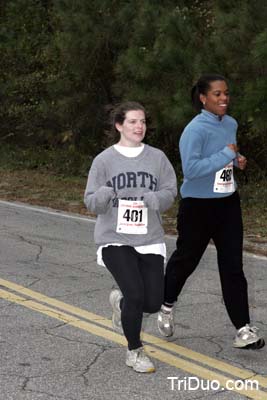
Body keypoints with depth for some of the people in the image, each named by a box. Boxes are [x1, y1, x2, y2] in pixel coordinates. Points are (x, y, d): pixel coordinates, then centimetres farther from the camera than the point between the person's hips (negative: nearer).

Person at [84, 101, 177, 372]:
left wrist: (156, 198, -20)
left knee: (153, 302, 1)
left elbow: (170, 191, 3)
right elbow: (91, 202, -2)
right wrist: (102, 196, -26)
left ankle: (120, 301, 37)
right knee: (135, 295, -15)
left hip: (149, 239, 3)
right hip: (115, 239, -3)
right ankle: (134, 351, 10)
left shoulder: (157, 157, 4)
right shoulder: (104, 160, -2)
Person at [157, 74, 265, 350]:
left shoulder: (230, 124, 5)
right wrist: (226, 155, -25)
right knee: (186, 259, 12)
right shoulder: (195, 130, -19)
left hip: (228, 203, 6)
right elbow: (191, 169, -29)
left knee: (233, 265, 1)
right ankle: (167, 306, 38)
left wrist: (237, 160, 2)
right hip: (198, 206, -6)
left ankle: (243, 328, 1)